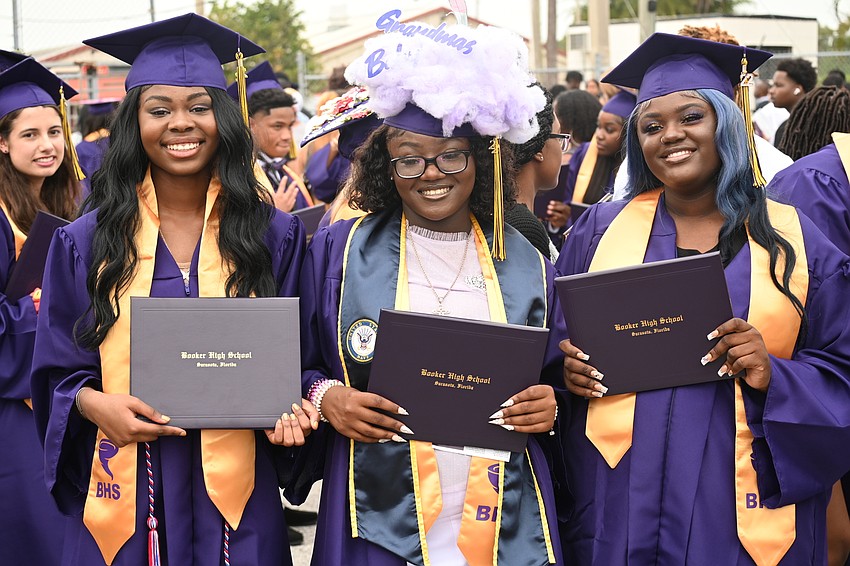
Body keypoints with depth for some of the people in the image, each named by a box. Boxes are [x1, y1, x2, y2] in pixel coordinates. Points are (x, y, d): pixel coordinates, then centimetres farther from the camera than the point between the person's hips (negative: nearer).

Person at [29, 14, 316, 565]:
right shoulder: (86, 243, 3)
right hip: (127, 495, 0)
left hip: (235, 497, 0)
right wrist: (96, 404, -15)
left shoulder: (274, 235, 3)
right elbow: (60, 372, 5)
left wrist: (292, 406, -13)